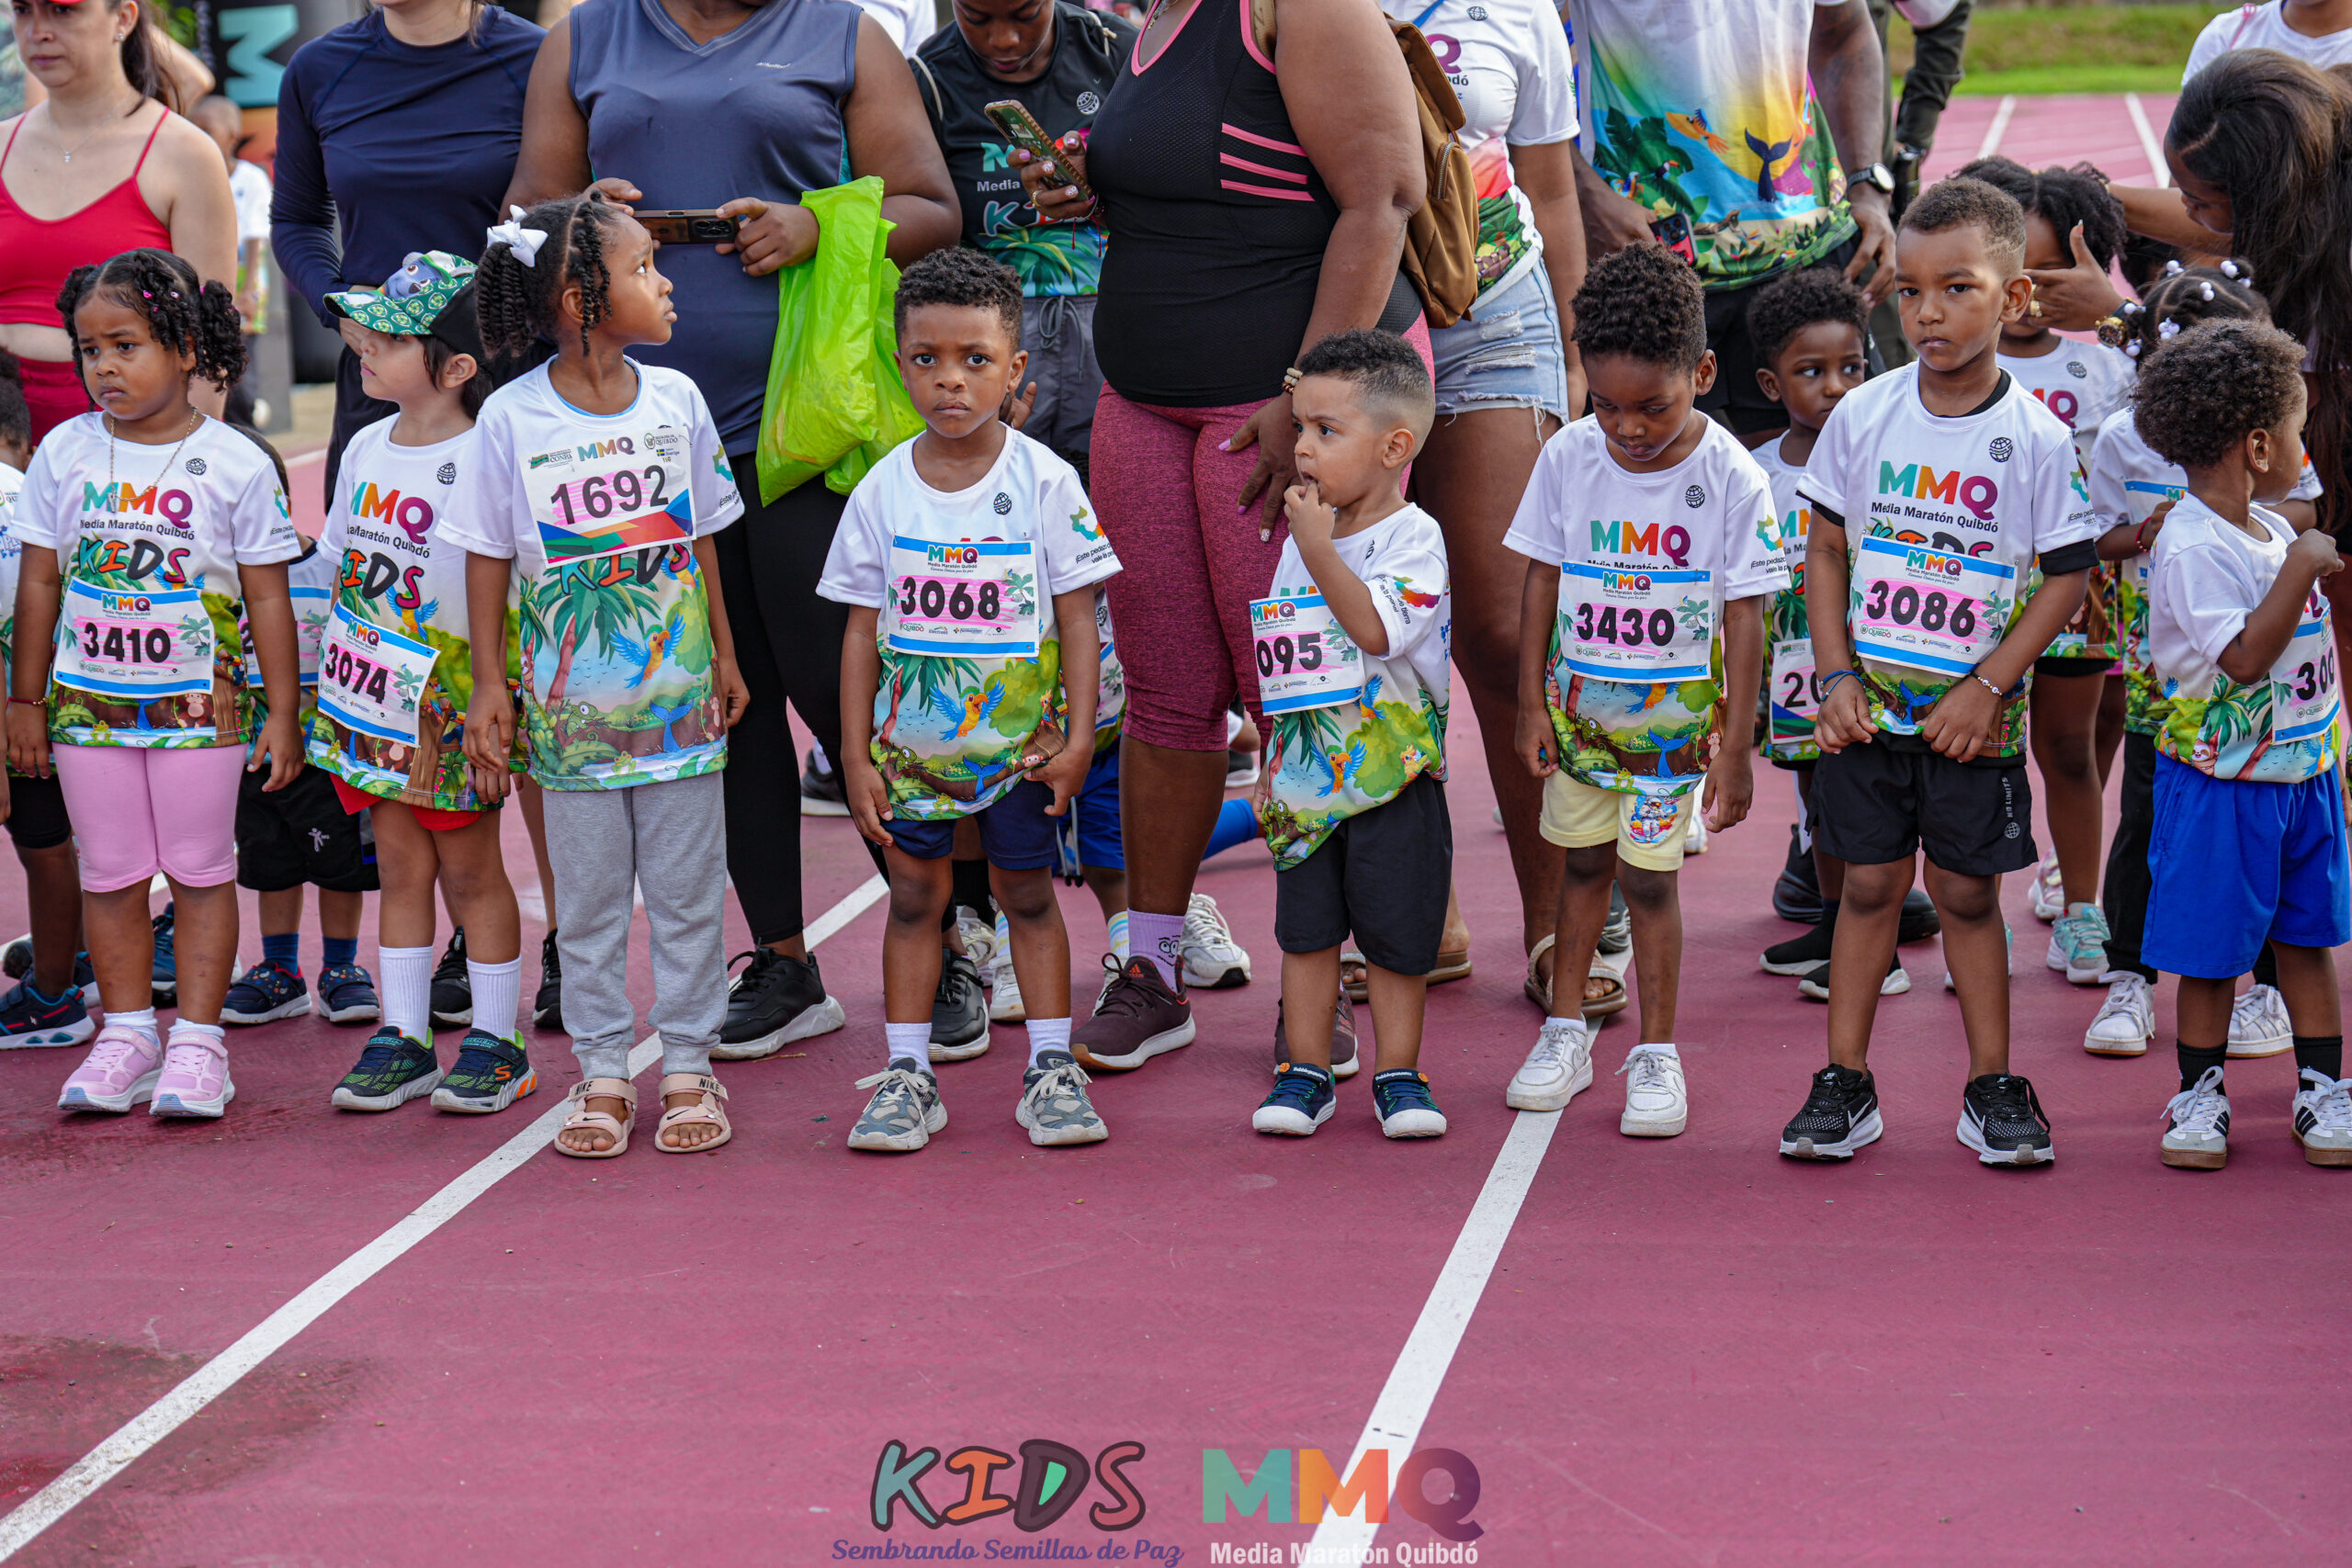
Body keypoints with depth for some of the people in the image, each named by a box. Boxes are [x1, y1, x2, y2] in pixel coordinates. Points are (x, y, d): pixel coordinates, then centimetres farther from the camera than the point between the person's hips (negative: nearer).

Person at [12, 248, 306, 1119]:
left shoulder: (236, 465, -5)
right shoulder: (65, 454, 1)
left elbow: (266, 595, -1)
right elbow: (39, 582, 7)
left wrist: (282, 712, -2)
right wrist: (26, 700, 7)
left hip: (202, 703, -2)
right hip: (89, 701, 3)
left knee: (201, 871, 2)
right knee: (109, 874, 8)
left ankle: (197, 1041, 9)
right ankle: (126, 1035, 18)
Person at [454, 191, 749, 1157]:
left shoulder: (675, 401, -1)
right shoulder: (511, 419, -9)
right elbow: (489, 555, -2)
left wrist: (723, 655, 12)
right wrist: (488, 684, -3)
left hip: (680, 702, 2)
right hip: (572, 708, -2)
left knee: (687, 892, 7)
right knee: (587, 899, 7)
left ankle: (687, 1066, 17)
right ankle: (603, 1072, 17)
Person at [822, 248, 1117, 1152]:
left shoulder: (1044, 482, -7)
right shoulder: (882, 492, -2)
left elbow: (1077, 617, -4)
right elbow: (863, 630, 3)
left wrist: (1076, 738, -8)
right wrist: (856, 755, 0)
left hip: (1022, 740, -1)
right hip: (911, 741, 2)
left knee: (1027, 891, 6)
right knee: (914, 893, 6)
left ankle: (1050, 1066, 15)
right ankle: (905, 1072, 13)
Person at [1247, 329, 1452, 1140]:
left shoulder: (1413, 537, -10)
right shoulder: (1301, 537, 9)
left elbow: (1375, 629, -26)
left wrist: (1318, 549, -23)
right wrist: (1269, 767, 15)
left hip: (1392, 779, -5)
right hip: (1307, 780, 5)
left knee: (1394, 936, 3)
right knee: (1306, 928, 8)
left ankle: (1398, 1073, 14)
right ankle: (1305, 1071, 17)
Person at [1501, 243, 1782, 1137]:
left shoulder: (1731, 478, -15)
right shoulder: (1568, 458, -8)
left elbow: (1744, 618, -11)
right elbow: (1543, 579, 2)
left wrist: (1735, 746, -10)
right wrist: (1531, 705, 2)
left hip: (1675, 717, -3)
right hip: (1580, 704, 3)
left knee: (1649, 876, -1)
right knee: (1584, 861, 13)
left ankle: (1656, 1055, 8)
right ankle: (1566, 1032, 26)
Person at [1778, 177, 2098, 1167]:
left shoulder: (2036, 438, -8)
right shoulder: (1863, 417, -2)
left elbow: (2068, 576, -4)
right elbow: (1826, 549, 5)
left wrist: (1987, 686, -11)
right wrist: (1836, 676, -4)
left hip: (1974, 713, -2)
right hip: (1868, 703, 2)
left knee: (1968, 892, 4)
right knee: (1869, 883, 6)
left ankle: (1992, 1088, 15)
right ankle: (1845, 1085, 13)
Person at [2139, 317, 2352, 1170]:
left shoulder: (2273, 531, 8)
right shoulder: (2191, 548, -20)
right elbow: (2243, 658, -28)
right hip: (2223, 781, -8)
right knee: (2211, 948, 2)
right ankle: (2200, 1094, 15)